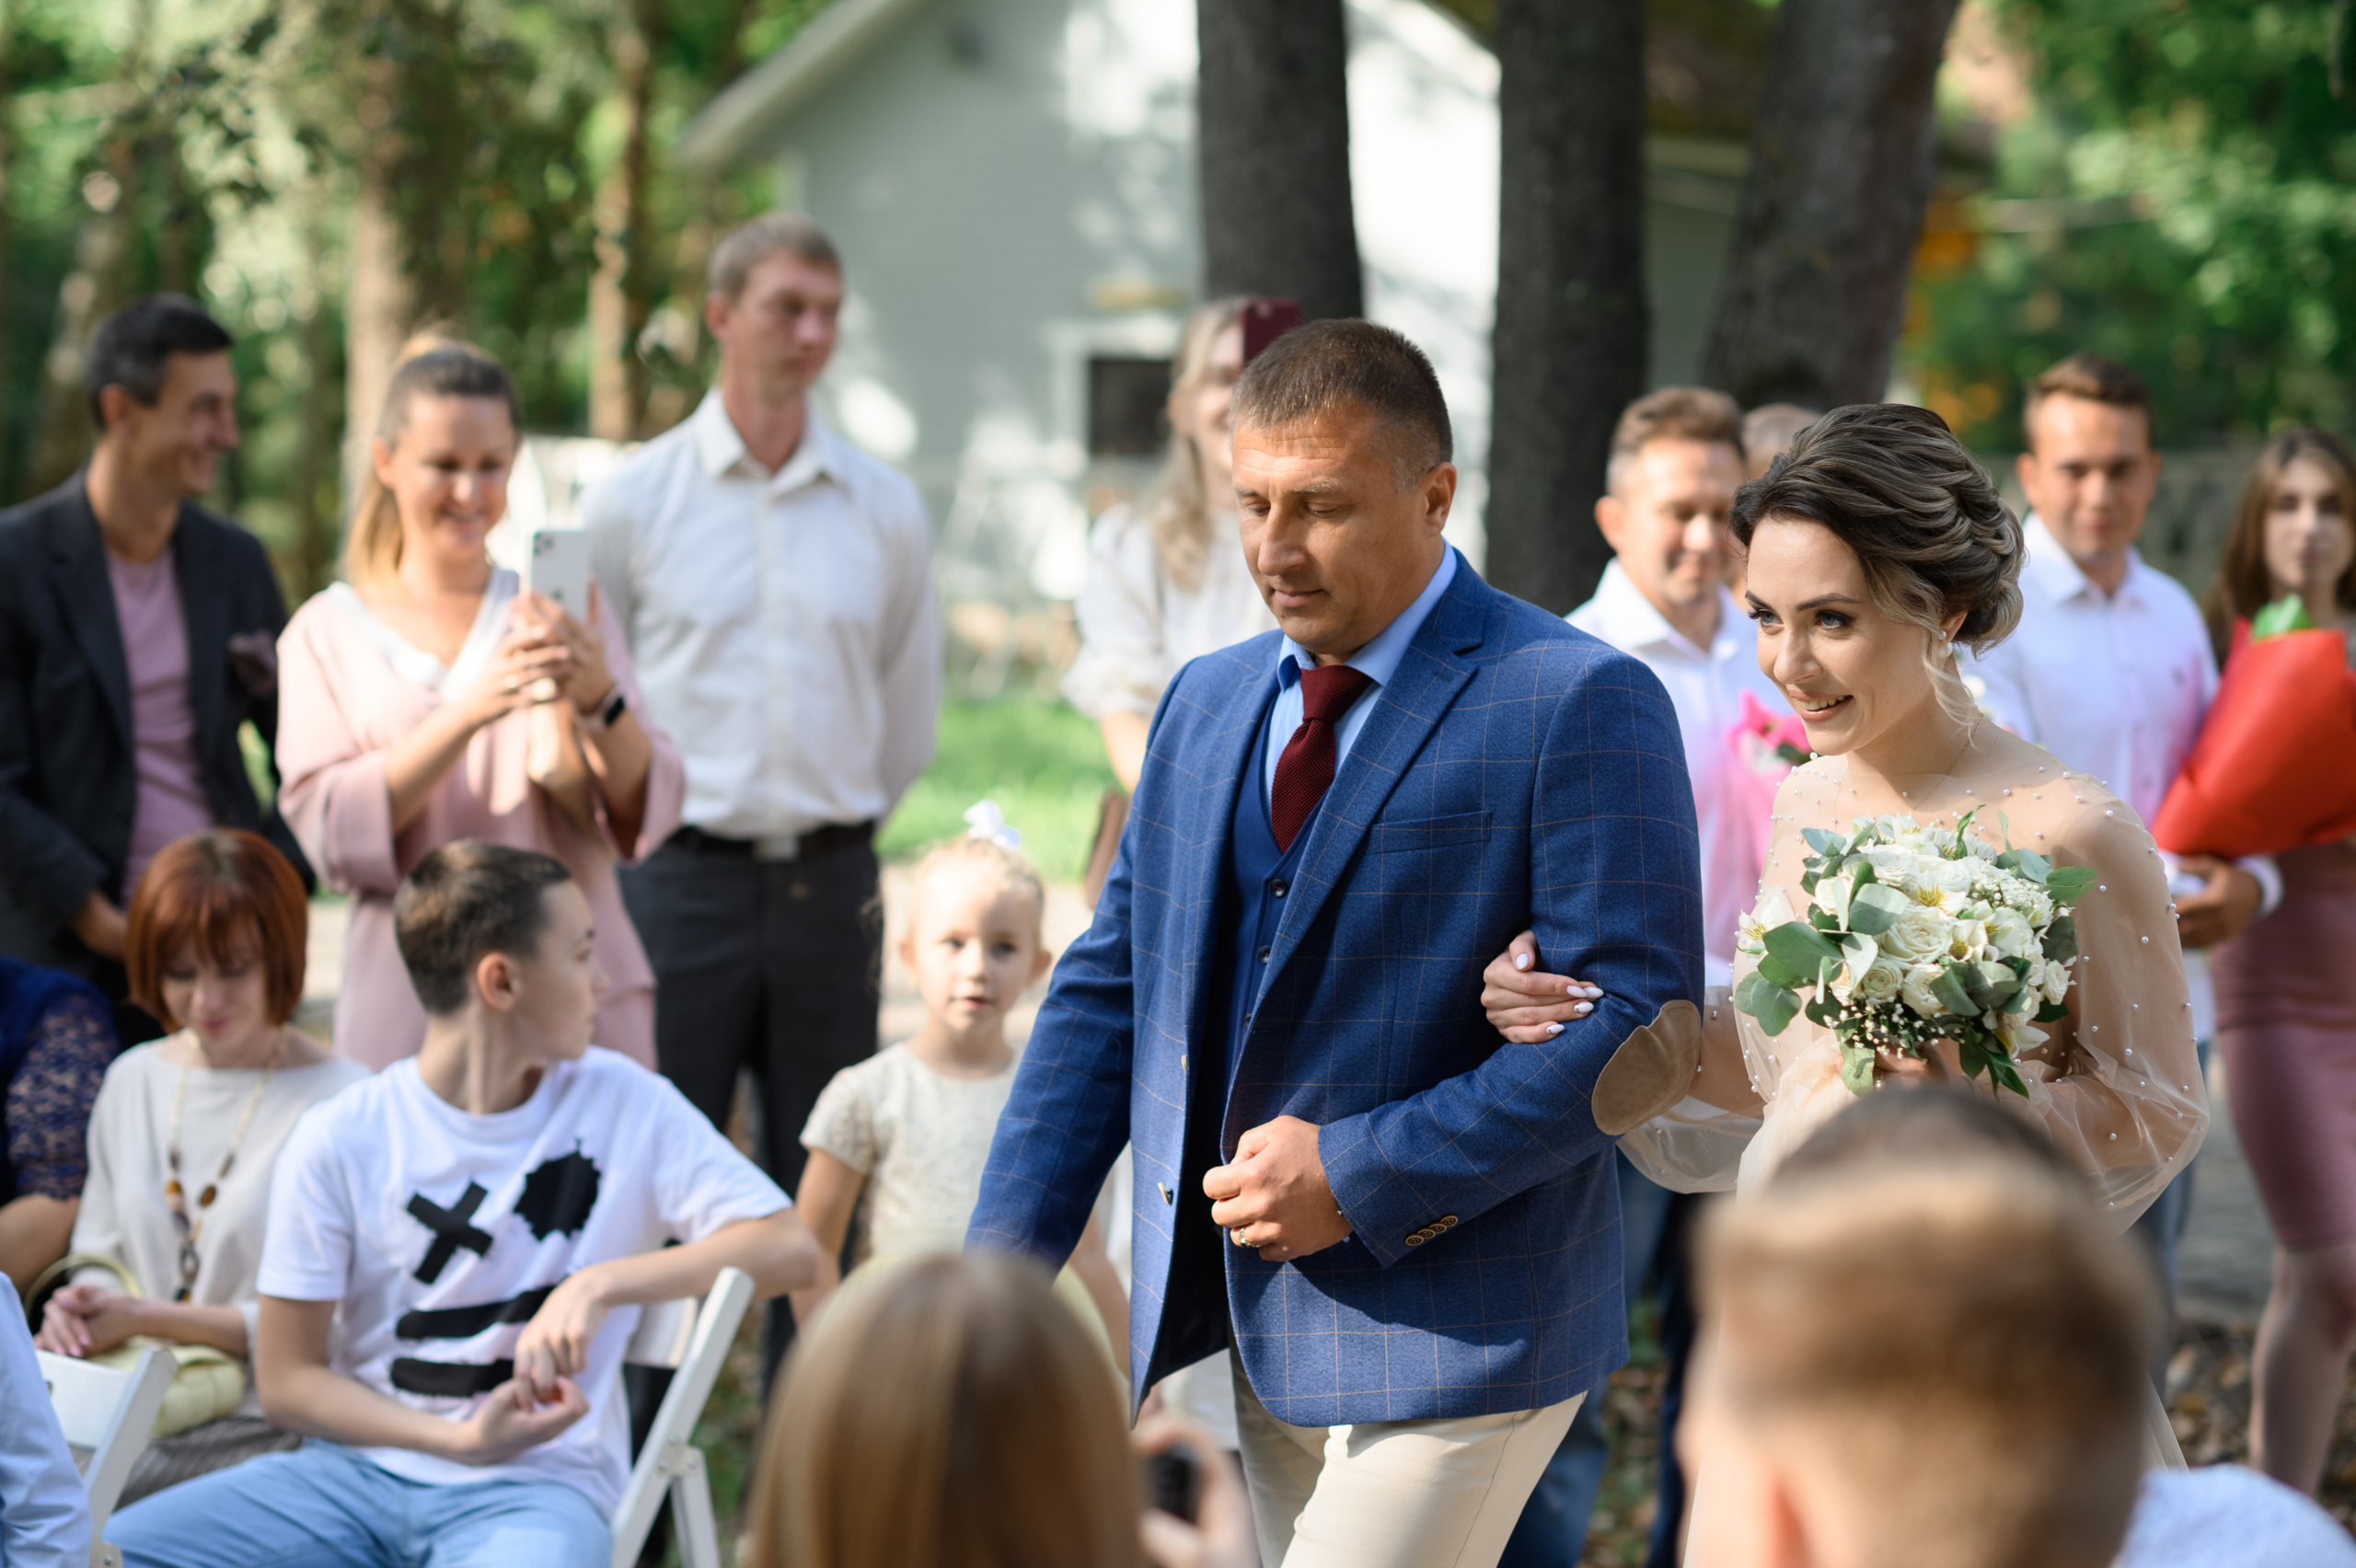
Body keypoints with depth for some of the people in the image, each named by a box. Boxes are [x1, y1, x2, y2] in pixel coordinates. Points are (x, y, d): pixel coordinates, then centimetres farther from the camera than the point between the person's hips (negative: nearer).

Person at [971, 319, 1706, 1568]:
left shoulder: (1578, 705, -9)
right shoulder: (1204, 702, 13)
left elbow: (1648, 1031, -15)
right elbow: (1108, 994, 15)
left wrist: (1359, 1174, -17)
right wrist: (997, 1276, 6)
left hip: (1453, 1337, -7)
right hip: (1247, 1328, 7)